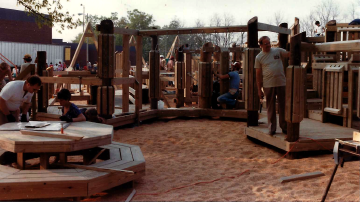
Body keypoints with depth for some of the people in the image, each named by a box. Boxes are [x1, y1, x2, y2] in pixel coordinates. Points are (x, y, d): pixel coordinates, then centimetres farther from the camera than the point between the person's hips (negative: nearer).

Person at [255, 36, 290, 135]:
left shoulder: (278, 51, 5)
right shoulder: (259, 57, 2)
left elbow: (289, 54, -6)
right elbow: (258, 74, 3)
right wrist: (259, 89, 1)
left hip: (281, 83, 1)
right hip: (268, 85, -1)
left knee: (283, 106, 7)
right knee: (271, 108, 7)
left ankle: (284, 127, 19)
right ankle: (272, 128, 16)